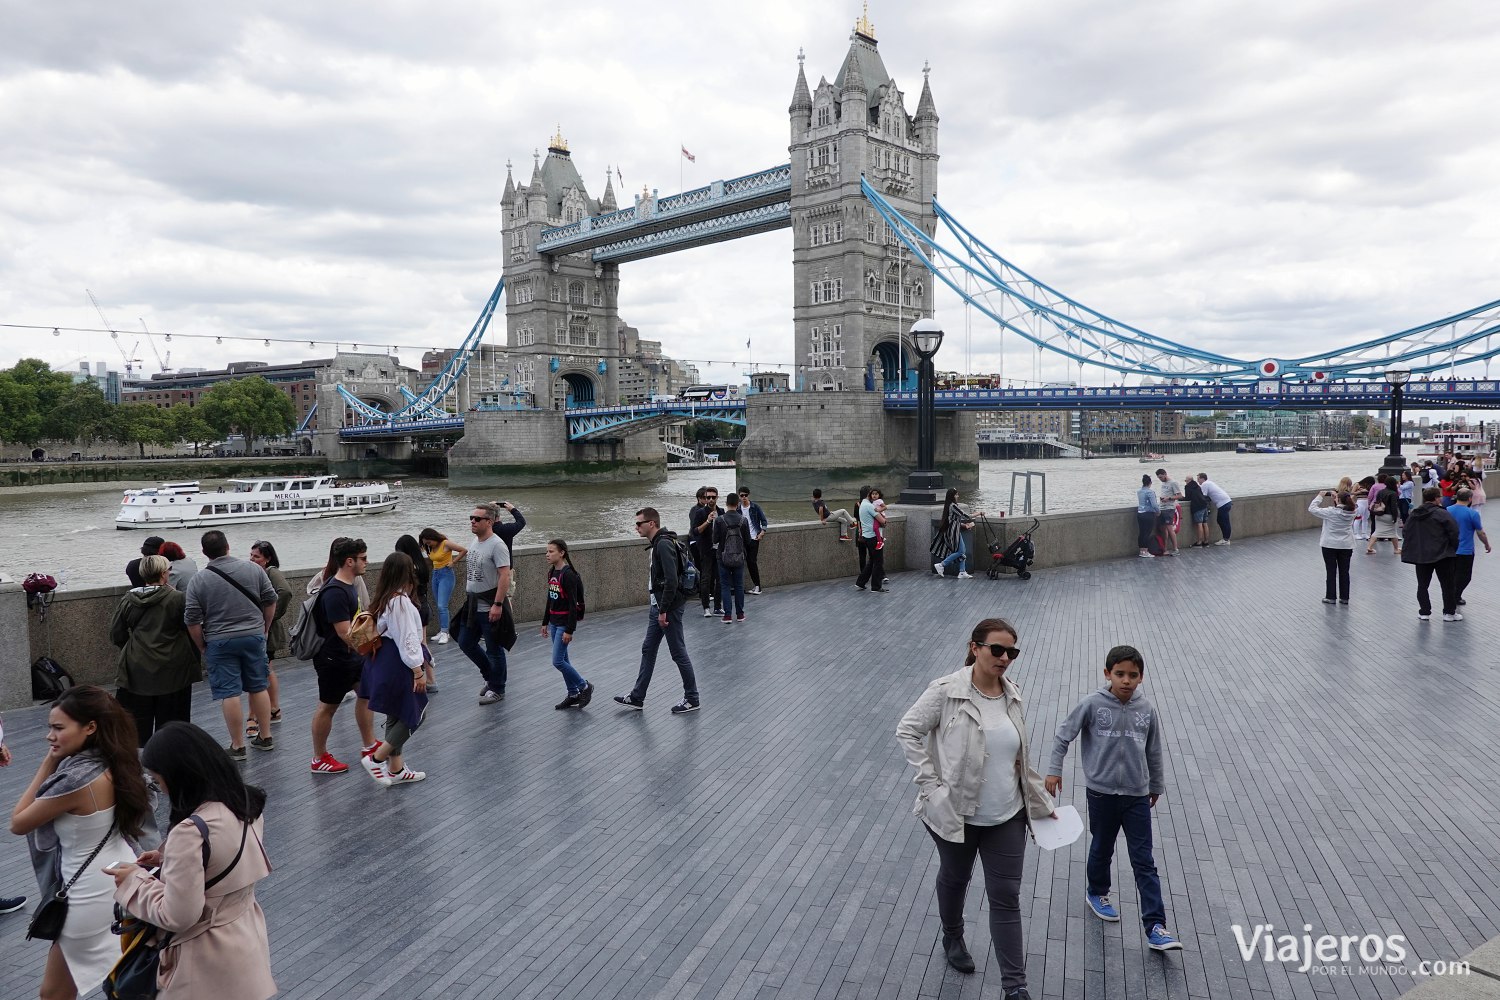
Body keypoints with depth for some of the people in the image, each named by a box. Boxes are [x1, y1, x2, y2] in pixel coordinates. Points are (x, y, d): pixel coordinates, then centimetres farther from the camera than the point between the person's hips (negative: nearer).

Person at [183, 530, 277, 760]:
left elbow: (193, 620, -5)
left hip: (219, 642, -2)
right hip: (254, 637, 3)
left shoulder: (198, 580, -5)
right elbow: (270, 601, 4)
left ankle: (237, 746, 3)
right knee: (259, 687, 13)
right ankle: (265, 737, 19)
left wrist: (202, 647, 6)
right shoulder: (253, 569, -1)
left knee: (229, 693, 1)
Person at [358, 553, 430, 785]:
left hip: (384, 662, 10)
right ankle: (376, 758, 0)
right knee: (414, 714, 2)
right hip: (399, 665, -10)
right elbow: (407, 640, -21)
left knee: (396, 716, 17)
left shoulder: (383, 600, 9)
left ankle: (396, 769, 25)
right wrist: (418, 671, -17)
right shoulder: (401, 602, -19)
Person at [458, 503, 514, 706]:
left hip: (490, 608, -9)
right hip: (472, 605, 9)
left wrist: (497, 605, -27)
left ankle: (497, 690, 18)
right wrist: (468, 596, 18)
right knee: (465, 643, 15)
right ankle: (491, 677, 32)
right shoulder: (475, 541, 8)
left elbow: (505, 577, -24)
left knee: (494, 650, 3)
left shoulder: (497, 545, -18)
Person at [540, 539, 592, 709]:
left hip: (565, 623, -9)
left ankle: (584, 687, 8)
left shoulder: (568, 574, -18)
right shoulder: (551, 572, 8)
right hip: (554, 623, 9)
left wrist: (569, 630, -21)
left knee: (558, 661, -8)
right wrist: (545, 622, 19)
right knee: (562, 660, 11)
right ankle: (573, 695, 21)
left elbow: (573, 604, -19)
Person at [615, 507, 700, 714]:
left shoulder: (663, 544, -20)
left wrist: (664, 610, -23)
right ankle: (637, 697, 22)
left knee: (678, 653, 1)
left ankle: (691, 699, 13)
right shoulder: (656, 544, 11)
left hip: (669, 607, -10)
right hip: (657, 606, 10)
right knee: (648, 650, 14)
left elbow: (671, 581, -27)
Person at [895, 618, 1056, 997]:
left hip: (1007, 816, 3)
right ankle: (953, 938, 50)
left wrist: (1041, 800, 11)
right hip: (955, 812, -3)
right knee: (955, 878, 22)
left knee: (1006, 897, 6)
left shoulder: (1013, 695, -2)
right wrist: (930, 782, -16)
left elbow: (1021, 756, 11)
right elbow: (906, 731, -13)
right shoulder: (947, 691, -20)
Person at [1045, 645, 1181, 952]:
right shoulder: (1092, 704, -13)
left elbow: (1153, 752, 8)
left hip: (1137, 795, 2)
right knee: (1102, 849, 18)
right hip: (1101, 792, -1)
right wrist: (1054, 770, -8)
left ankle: (1155, 928, 3)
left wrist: (1156, 785, 18)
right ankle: (1097, 893, 44)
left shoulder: (1147, 710, -5)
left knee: (1144, 861, 1)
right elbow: (1063, 735, -5)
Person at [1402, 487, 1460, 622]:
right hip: (1442, 555, -4)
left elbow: (1405, 533, 8)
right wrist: (1454, 548, 2)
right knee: (1447, 584, 8)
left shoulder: (1414, 515, 5)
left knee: (1422, 585, 10)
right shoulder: (1442, 514, -12)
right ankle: (1449, 612, 13)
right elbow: (1454, 532, -14)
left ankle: (1424, 613, 11)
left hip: (1420, 556, 4)